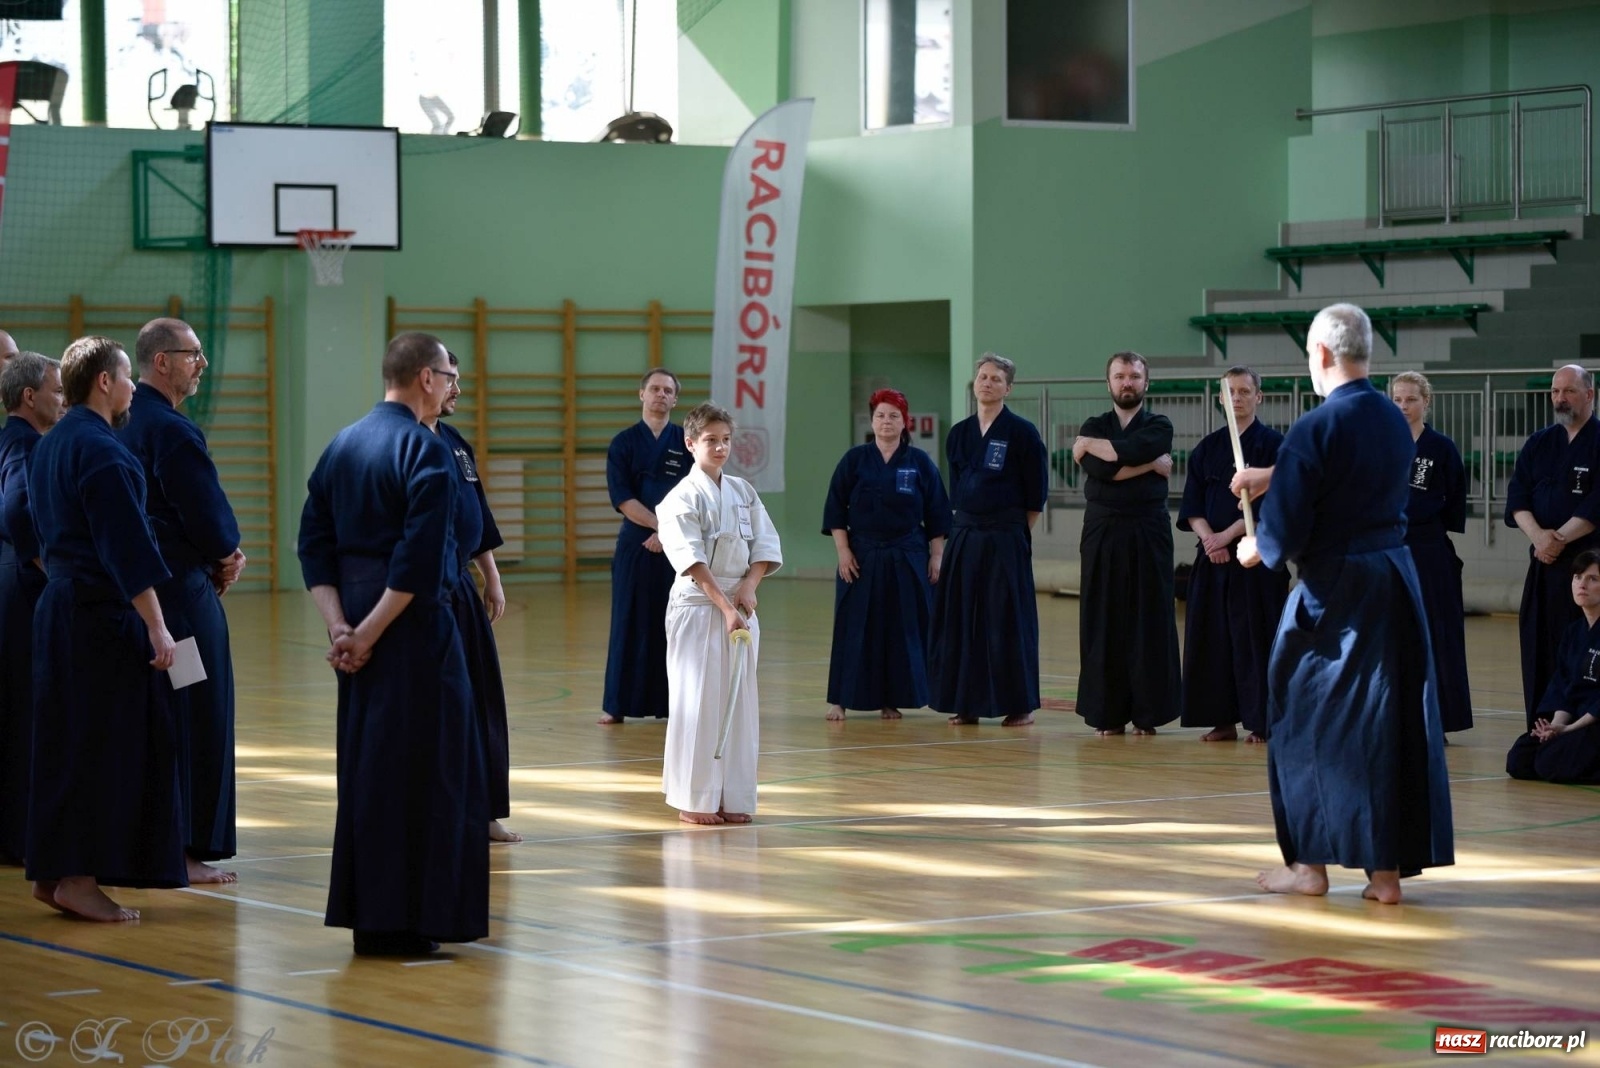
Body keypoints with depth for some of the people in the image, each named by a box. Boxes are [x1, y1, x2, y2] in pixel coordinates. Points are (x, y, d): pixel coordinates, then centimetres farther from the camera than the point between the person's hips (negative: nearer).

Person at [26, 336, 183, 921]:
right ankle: (79, 878, -3)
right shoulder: (102, 451, -17)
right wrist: (156, 627, -19)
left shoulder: (48, 447, 13)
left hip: (59, 604, 10)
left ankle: (52, 872, 17)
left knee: (65, 740, 13)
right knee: (104, 742, -5)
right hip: (104, 614, -10)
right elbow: (129, 547, -20)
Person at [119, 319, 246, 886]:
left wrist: (219, 554, 6)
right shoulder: (171, 430, -17)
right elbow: (209, 514, -16)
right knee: (196, 717, -2)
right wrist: (226, 557, 4)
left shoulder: (127, 423, 12)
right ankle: (186, 849, 0)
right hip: (183, 589, -9)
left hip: (135, 586, 9)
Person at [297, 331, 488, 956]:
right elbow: (420, 562, -21)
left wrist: (340, 626, 2)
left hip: (358, 623, 8)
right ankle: (407, 920, 1)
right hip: (412, 626, -8)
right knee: (420, 768, -1)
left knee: (364, 760, 13)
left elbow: (314, 545, 10)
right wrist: (369, 633, -14)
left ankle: (367, 914, 17)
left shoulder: (342, 446, 12)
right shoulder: (426, 451, -12)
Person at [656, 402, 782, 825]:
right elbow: (692, 560, -16)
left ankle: (733, 798, 13)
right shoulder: (682, 497, -9)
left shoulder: (743, 492, 10)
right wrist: (725, 607, -22)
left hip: (741, 605, 6)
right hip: (697, 607, -6)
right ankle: (693, 800, 5)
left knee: (739, 702, 6)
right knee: (697, 702, -4)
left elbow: (766, 546, 10)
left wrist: (748, 587, -8)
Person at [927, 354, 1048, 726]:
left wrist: (1015, 530, -1)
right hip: (964, 536, 5)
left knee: (1007, 619, -4)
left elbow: (1037, 493, -3)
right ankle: (968, 702, 13)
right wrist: (967, 525, 10)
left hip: (1005, 539, -5)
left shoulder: (1022, 432, -5)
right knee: (962, 616, 5)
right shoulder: (958, 433, 9)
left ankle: (1019, 705, 4)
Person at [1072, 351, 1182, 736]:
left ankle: (1147, 712, 4)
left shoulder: (1158, 427, 5)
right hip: (1102, 534, 1)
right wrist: (1151, 464, -9)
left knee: (1148, 622, -2)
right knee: (1103, 623, 0)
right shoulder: (1095, 426, 10)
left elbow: (1129, 451, -18)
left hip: (1148, 535, -1)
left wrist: (1090, 445, -6)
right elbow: (1100, 469, -11)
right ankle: (1108, 714, 5)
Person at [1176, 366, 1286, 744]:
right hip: (1212, 558, 5)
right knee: (1213, 638, 4)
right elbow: (1192, 507, 8)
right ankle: (1222, 719, 11)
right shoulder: (1207, 448, 11)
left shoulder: (1272, 444, -2)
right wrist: (1208, 537, -10)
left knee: (1255, 638, -6)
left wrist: (1229, 535, -14)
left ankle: (1261, 720, 0)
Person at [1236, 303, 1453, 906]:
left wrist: (1255, 552, 5)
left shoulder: (1315, 429, -16)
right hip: (1397, 582, 6)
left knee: (1309, 721, 7)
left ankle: (1309, 864, 12)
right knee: (1395, 722, 9)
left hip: (1335, 593, -6)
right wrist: (1271, 477, 27)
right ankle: (1387, 868, 11)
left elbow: (1283, 533, -16)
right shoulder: (1395, 421, 5)